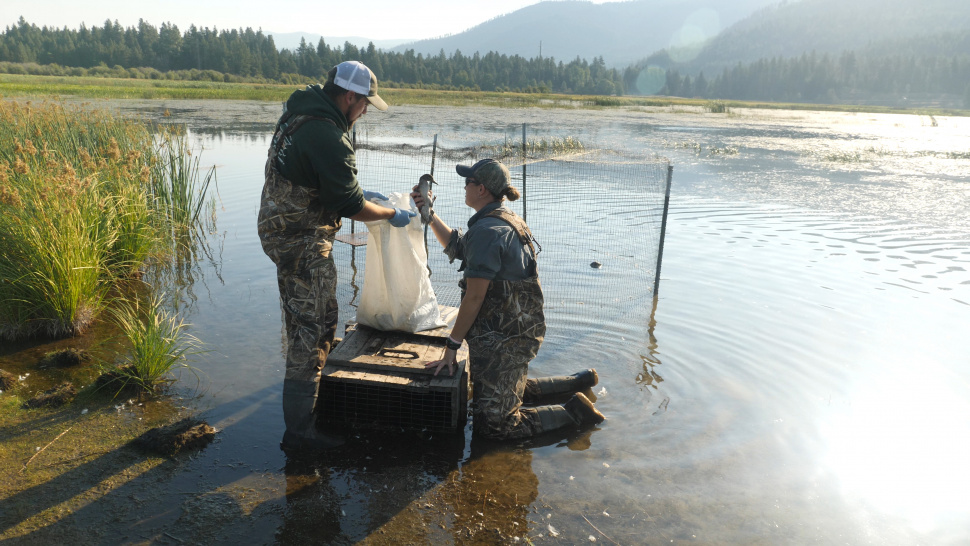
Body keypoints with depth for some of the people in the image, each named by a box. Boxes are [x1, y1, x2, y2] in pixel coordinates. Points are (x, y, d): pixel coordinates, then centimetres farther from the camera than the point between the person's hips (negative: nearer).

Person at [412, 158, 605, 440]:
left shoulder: (487, 230, -22)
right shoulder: (505, 219, 10)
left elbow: (474, 297, -22)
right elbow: (457, 248, 23)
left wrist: (452, 345, -16)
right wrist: (429, 214, 18)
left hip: (500, 340, -10)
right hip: (516, 332, 10)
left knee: (493, 424, -4)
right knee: (512, 390, 32)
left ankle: (573, 411, 1)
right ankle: (579, 381, 33)